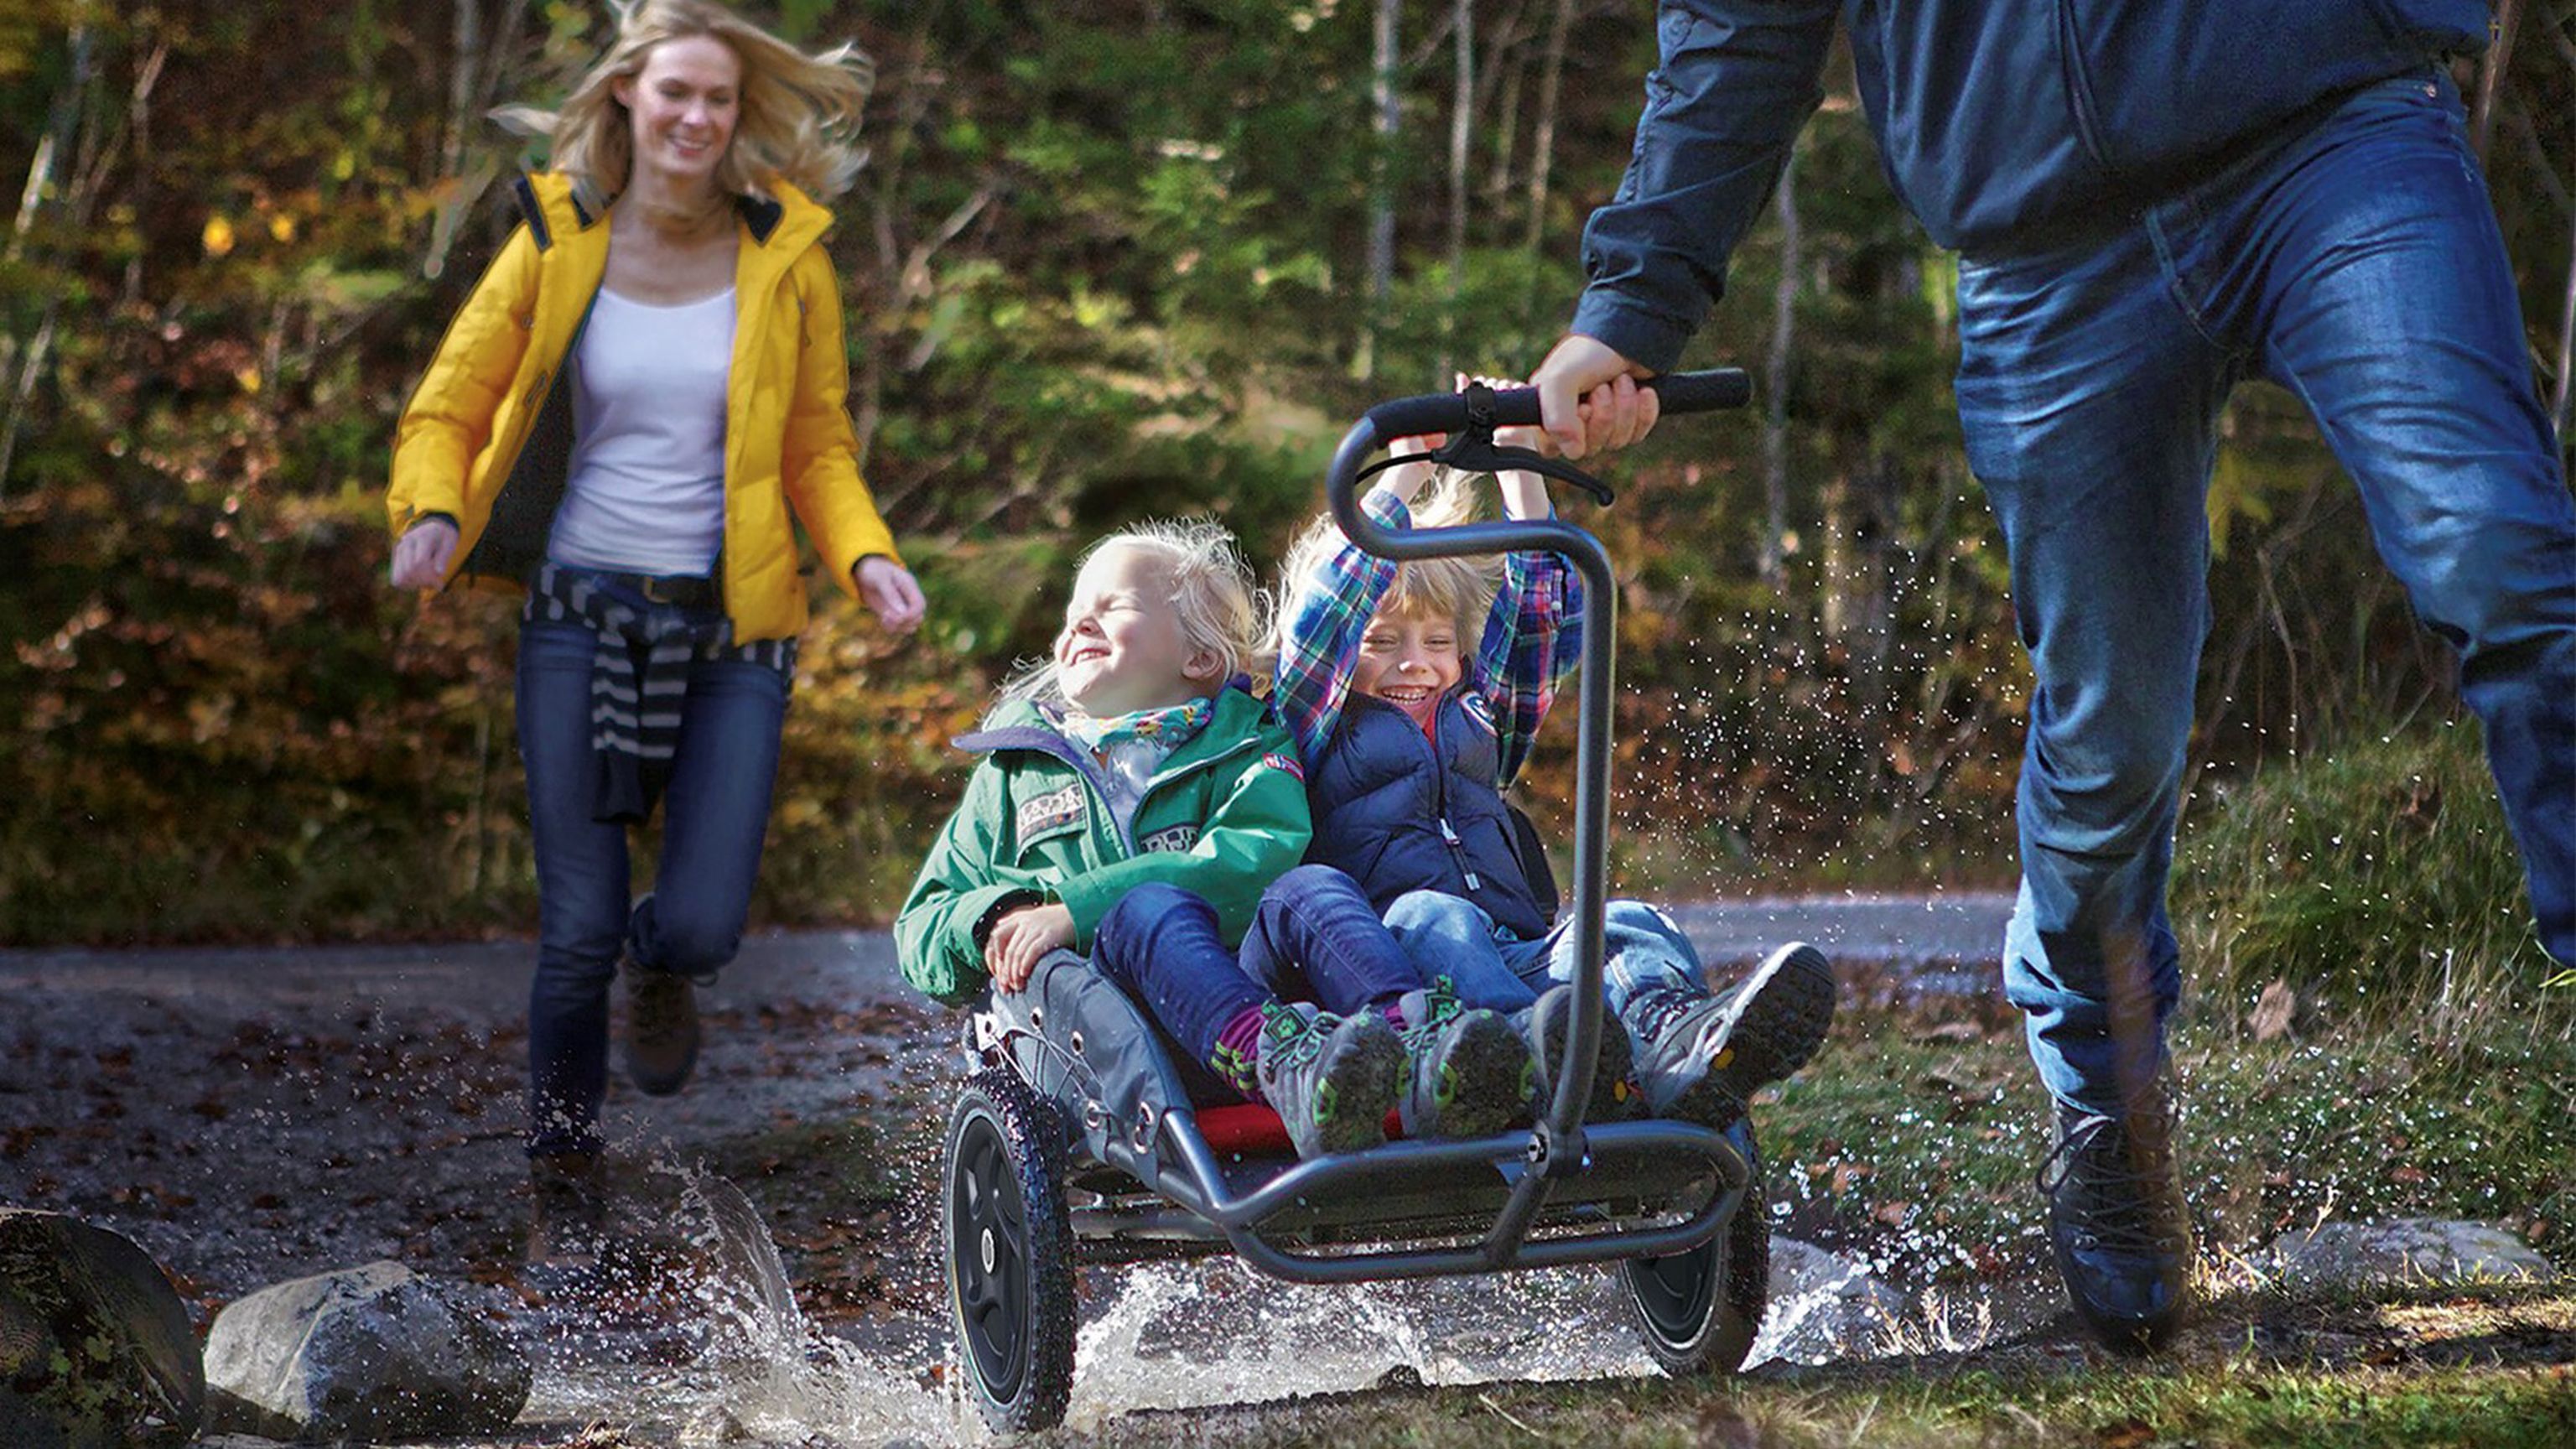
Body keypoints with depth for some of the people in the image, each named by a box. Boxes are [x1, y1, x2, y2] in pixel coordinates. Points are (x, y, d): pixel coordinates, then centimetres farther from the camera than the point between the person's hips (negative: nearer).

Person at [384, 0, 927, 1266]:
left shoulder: (786, 256, 3)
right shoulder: (557, 244, 1)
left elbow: (817, 448, 10)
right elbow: (449, 406, 7)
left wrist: (864, 555, -9)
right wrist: (432, 514, -14)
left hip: (730, 634, 1)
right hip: (580, 616, 0)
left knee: (699, 928, -8)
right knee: (577, 932, -4)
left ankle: (659, 972, 33)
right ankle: (564, 1194, 17)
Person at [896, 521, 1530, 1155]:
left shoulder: (1245, 741, 20)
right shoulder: (1014, 771, 28)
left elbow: (1260, 852, -3)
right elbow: (921, 932, 24)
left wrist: (1077, 909, -14)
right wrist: (992, 921, -3)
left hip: (1253, 990, 1)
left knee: (1310, 888, -27)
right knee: (1150, 909, -32)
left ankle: (1415, 1044, -58)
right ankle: (1283, 1067, -63)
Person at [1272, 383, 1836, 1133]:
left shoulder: (1478, 722, 32)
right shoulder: (1321, 734, 19)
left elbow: (1544, 618, 32)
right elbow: (1323, 619, 6)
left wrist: (1518, 466, 26)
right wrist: (1403, 476, 9)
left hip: (1525, 961, 5)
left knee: (1626, 925, -25)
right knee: (1428, 917, -37)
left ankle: (1672, 1043, -62)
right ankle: (1532, 1044, -70)